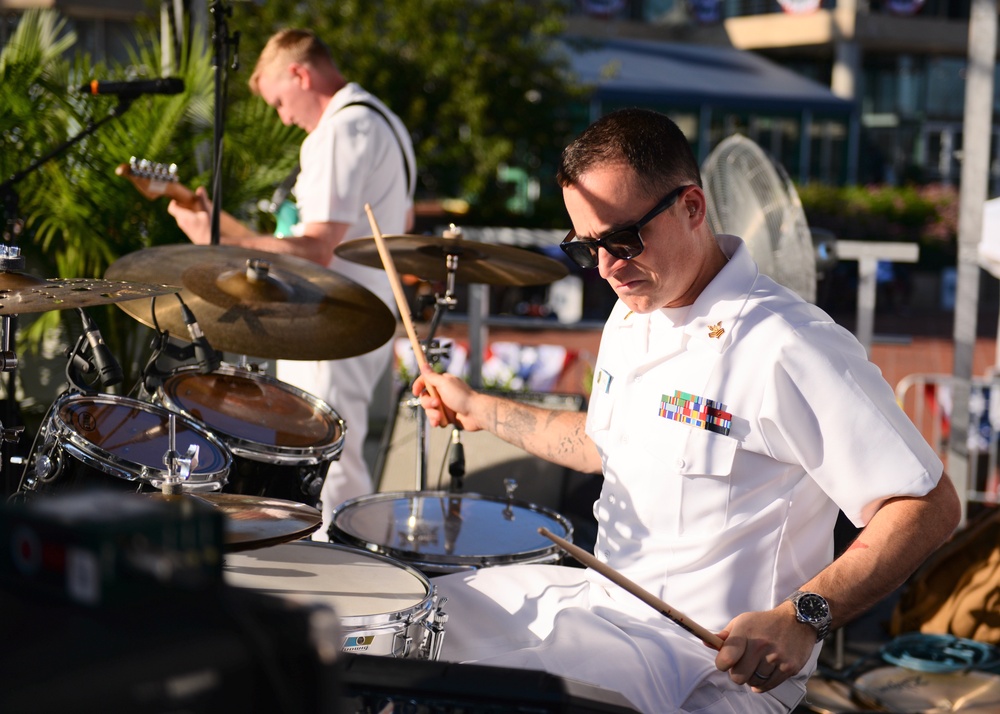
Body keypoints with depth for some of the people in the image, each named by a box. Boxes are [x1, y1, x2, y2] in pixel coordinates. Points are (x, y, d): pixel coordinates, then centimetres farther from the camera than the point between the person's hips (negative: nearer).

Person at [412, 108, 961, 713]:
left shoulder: (790, 349, -22)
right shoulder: (633, 313, 9)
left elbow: (932, 506, -21)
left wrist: (802, 618, -31)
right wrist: (480, 411, 23)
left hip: (721, 662, -9)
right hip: (604, 593, 9)